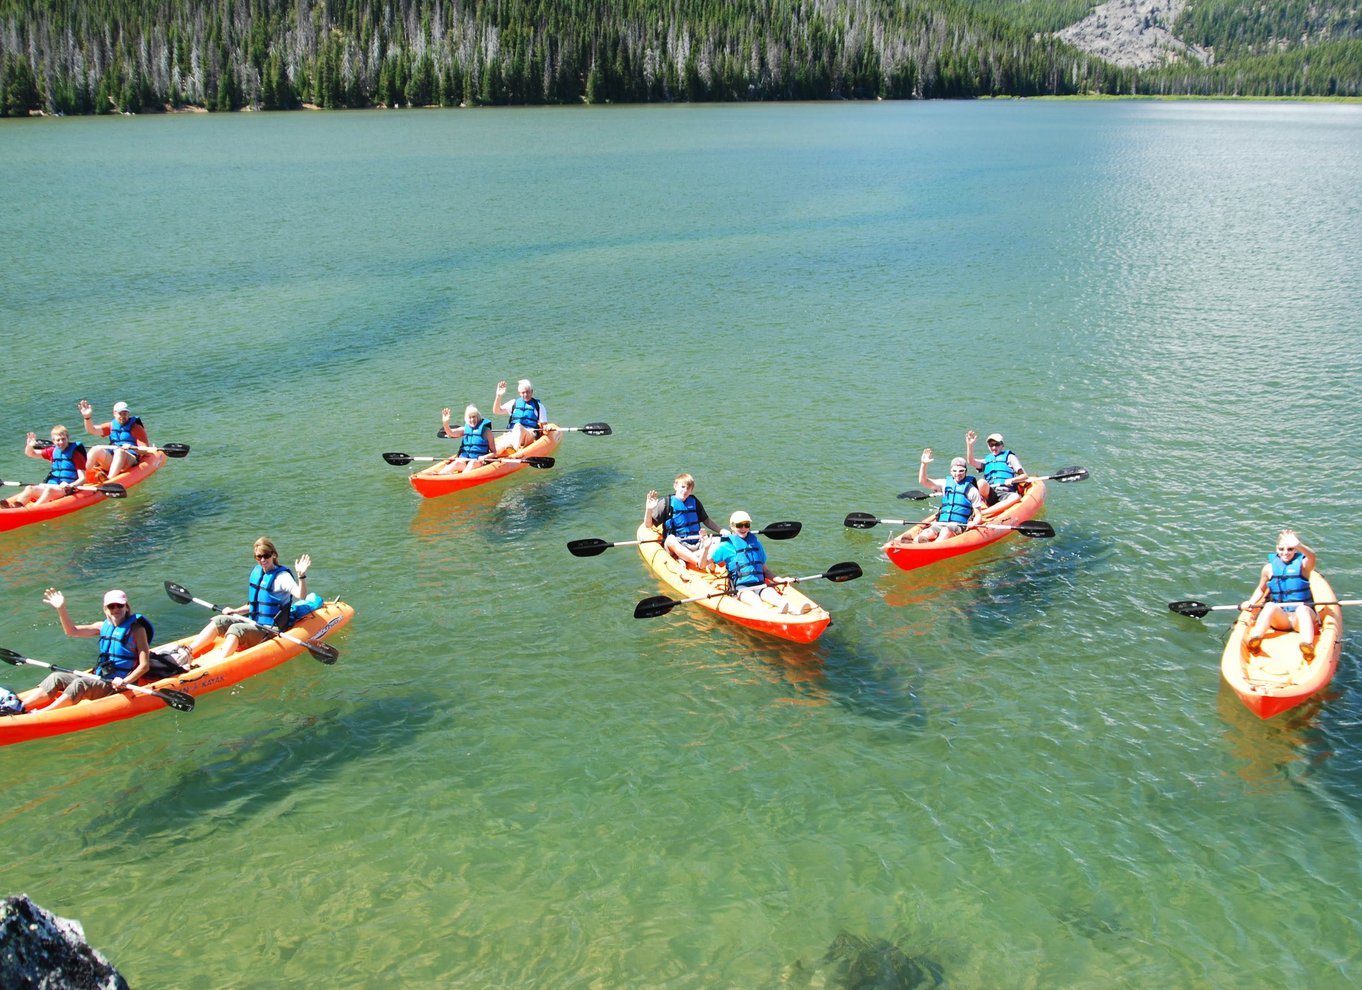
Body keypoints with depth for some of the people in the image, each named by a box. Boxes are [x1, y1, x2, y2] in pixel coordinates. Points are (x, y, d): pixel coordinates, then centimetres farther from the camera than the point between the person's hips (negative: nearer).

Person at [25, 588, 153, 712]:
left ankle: (40, 714, -34)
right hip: (99, 680, 8)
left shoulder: (136, 629, -9)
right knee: (57, 677, -6)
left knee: (81, 683, -30)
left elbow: (144, 665, -14)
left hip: (117, 686, -7)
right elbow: (72, 631, 8)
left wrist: (124, 682, -27)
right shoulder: (104, 626, 11)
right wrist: (61, 608, -4)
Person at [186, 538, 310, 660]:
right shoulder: (256, 572, 13)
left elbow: (301, 596, -28)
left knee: (235, 629, -29)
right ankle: (187, 653, -12)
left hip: (270, 630, -8)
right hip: (253, 623, 8)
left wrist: (301, 576, -43)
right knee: (218, 621, -5)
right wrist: (234, 611, 10)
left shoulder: (282, 576, -11)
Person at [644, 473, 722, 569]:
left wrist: (721, 530, 9)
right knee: (670, 539, -37)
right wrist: (649, 510, -18)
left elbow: (707, 521, 24)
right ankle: (699, 562, -58)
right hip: (676, 547, -3)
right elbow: (648, 524, 1)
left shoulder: (695, 502, 13)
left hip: (696, 544, 3)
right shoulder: (667, 503, 2)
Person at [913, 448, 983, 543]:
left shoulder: (972, 490, 6)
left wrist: (973, 523, -17)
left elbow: (978, 514, 6)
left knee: (946, 530, -39)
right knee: (922, 537, -25)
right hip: (940, 524, 4)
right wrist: (924, 464, -9)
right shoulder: (945, 484, 15)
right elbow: (923, 481, 5)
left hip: (959, 526, -4)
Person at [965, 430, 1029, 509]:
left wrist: (1012, 480, -9)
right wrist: (969, 445, -8)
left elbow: (1024, 476, 11)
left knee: (1016, 496, -37)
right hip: (989, 494, 1)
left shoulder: (1009, 457, 17)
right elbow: (971, 462, 5)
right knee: (982, 482, -31)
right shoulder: (987, 460, 24)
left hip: (1005, 493, -1)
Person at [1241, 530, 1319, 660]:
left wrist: (1298, 546, -48)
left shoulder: (1303, 564, 0)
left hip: (1301, 617, -2)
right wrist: (1251, 602, 2)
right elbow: (1261, 589, 23)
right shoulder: (1270, 567, 8)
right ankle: (1253, 641, -55)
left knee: (1302, 609, -36)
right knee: (1270, 606, -31)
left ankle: (1308, 646, -62)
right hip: (1279, 616, 2)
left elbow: (1311, 557, -25)